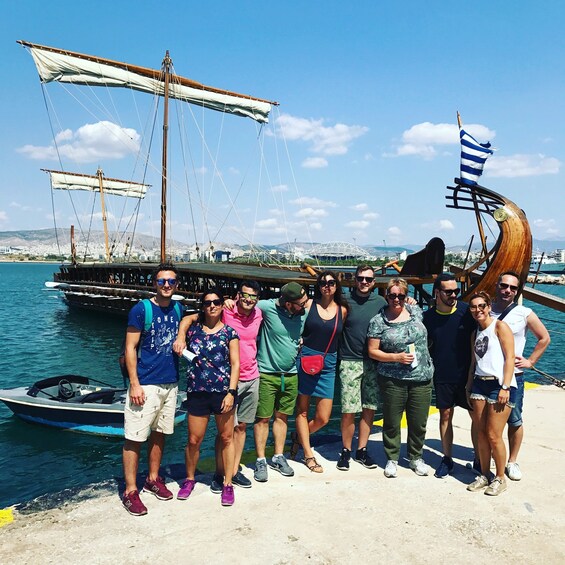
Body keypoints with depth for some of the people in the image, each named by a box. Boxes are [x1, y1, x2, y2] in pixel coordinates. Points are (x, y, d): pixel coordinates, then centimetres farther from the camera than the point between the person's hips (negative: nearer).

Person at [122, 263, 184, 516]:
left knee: (159, 433, 15)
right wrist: (134, 384, -15)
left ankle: (153, 479, 30)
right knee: (135, 438, -1)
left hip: (170, 383, 5)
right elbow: (130, 348, -10)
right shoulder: (141, 310, -9)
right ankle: (130, 491, 10)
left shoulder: (178, 310, 6)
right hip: (145, 384, -5)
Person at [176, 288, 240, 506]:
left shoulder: (229, 332, 1)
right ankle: (189, 479, 29)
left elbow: (235, 364, -2)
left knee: (226, 438, 7)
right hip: (197, 392, 1)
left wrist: (231, 392, -9)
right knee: (193, 440, 6)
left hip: (223, 391, -1)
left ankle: (228, 484, 20)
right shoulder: (193, 329, 6)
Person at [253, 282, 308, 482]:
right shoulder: (267, 307, -19)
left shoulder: (304, 312, -1)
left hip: (290, 374, 5)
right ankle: (261, 461, 16)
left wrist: (301, 344, 3)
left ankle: (278, 457, 28)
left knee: (282, 416, 14)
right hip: (267, 374, -5)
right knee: (263, 418, 3)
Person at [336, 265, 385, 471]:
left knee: (369, 409, 8)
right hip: (349, 361, -2)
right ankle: (346, 451, 15)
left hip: (373, 363, 3)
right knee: (348, 411, -3)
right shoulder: (345, 301, 0)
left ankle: (362, 450, 23)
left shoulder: (381, 302, 6)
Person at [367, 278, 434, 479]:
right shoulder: (378, 321, -5)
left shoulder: (415, 310, 6)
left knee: (419, 422, 11)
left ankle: (416, 458, 31)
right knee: (392, 422, 7)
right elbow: (372, 351, -4)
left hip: (422, 379, 3)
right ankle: (392, 459, 26)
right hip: (393, 380, -3)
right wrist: (397, 357, -14)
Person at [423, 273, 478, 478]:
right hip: (442, 377, 2)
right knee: (445, 416, 10)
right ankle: (447, 459, 22)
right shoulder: (428, 316, -3)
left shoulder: (466, 311, -9)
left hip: (467, 374, -1)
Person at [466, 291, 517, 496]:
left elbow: (510, 358, -10)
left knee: (494, 436, -4)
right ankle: (484, 475, 21)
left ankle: (500, 479, 13)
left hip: (499, 384, -6)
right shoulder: (475, 333, 16)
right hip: (479, 383, 6)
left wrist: (505, 387, -15)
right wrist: (469, 387, 15)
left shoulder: (500, 326, -4)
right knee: (481, 434, 7)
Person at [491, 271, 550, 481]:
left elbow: (544, 338, 8)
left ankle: (512, 462, 21)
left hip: (513, 376, -1)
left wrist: (530, 361, 2)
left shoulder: (524, 314, -2)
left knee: (514, 421, 4)